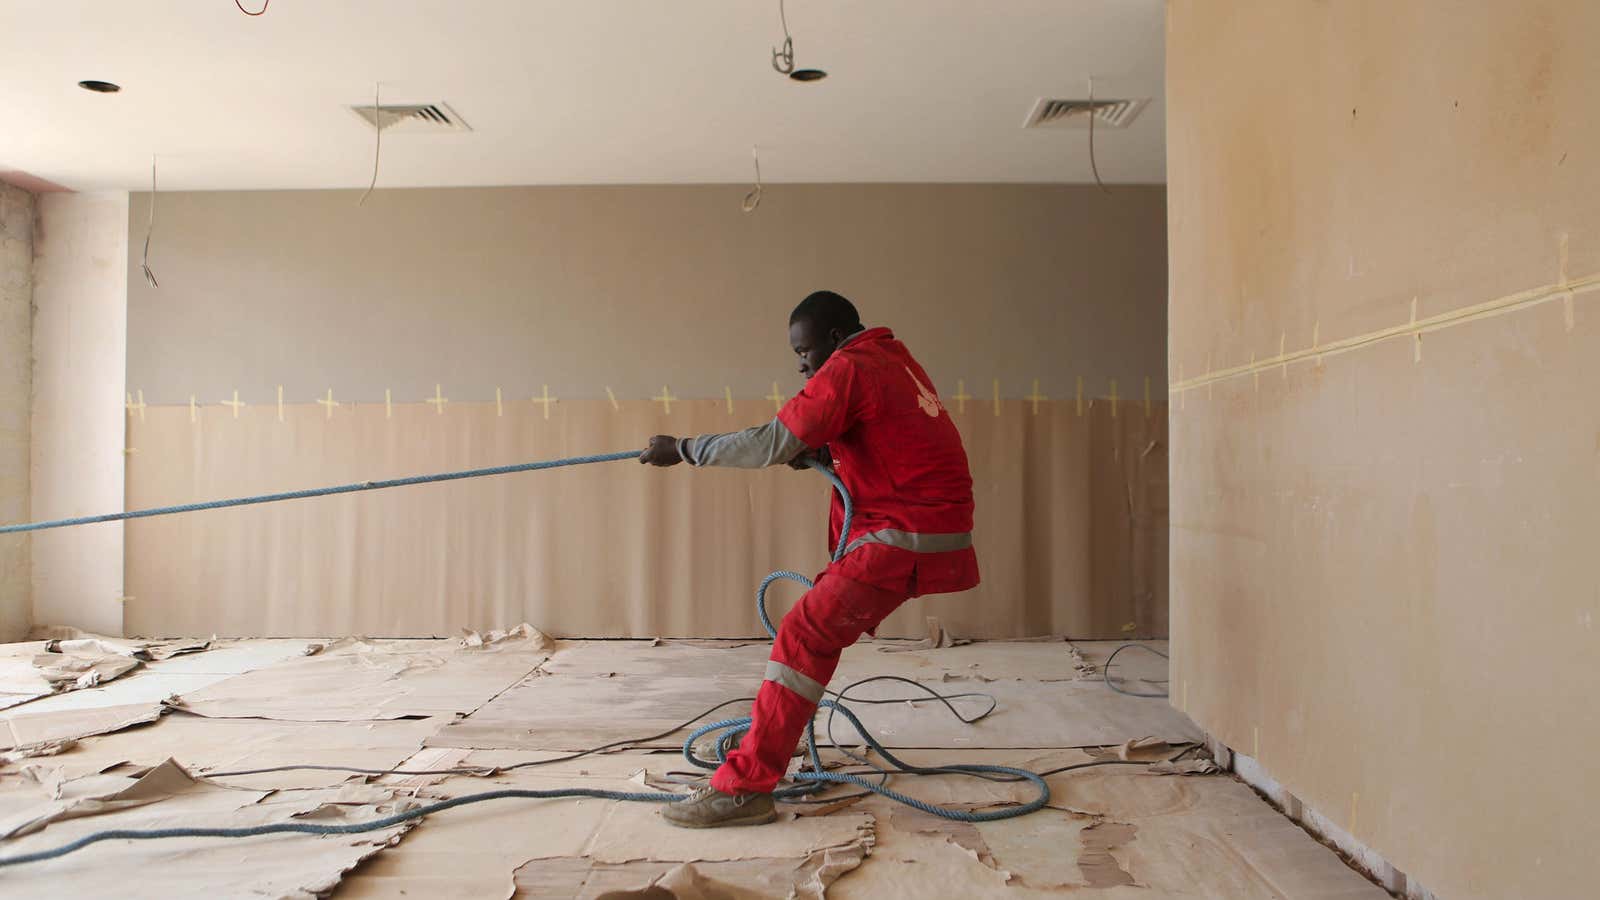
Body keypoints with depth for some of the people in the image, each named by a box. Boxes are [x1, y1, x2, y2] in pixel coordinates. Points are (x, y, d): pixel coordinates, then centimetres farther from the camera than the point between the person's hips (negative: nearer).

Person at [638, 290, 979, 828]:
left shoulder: (850, 369, -11)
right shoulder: (895, 359, 17)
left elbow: (770, 445, -17)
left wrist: (681, 449, -9)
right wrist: (818, 451, 7)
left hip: (905, 537, -10)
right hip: (939, 529, 10)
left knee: (805, 636, -14)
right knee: (824, 622, 19)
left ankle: (744, 788, -14)